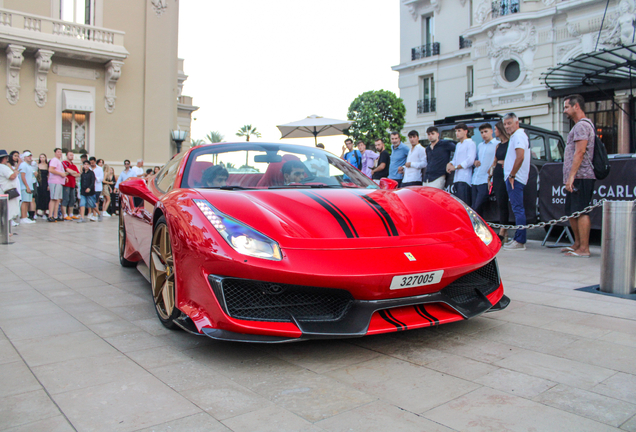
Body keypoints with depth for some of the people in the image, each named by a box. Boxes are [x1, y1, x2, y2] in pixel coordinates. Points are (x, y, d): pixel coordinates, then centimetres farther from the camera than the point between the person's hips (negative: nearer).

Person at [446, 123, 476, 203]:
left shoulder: (470, 143, -2)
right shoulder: (458, 145, 24)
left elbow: (470, 160, -13)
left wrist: (455, 167, -10)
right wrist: (450, 164, 5)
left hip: (465, 179, -8)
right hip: (457, 178, 8)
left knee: (463, 203, -15)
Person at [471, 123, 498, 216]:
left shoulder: (497, 144, 0)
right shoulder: (480, 146, 23)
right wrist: (475, 162, 8)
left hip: (485, 181, -7)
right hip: (475, 181, 7)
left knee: (477, 208, -13)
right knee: (473, 208, 5)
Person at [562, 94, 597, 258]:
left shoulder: (582, 125, -9)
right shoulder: (582, 125, 24)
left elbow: (580, 152, -19)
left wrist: (571, 176, -22)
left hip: (580, 177, -11)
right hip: (576, 178, 11)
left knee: (581, 212, -10)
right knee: (572, 212, 15)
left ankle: (584, 249, -8)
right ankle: (577, 244, 24)